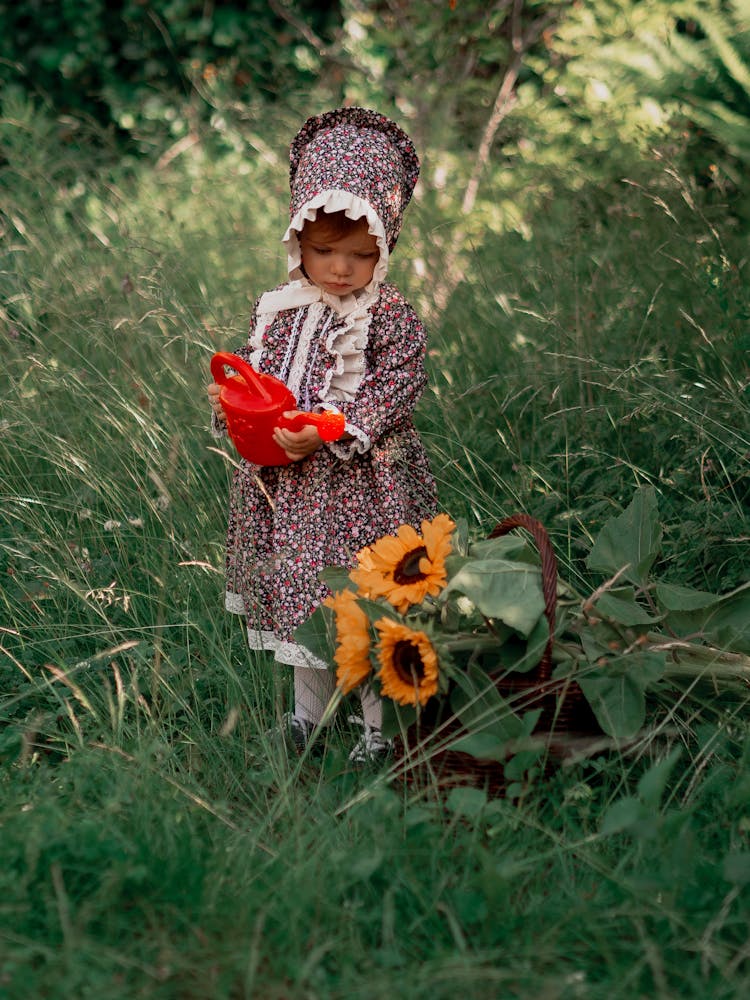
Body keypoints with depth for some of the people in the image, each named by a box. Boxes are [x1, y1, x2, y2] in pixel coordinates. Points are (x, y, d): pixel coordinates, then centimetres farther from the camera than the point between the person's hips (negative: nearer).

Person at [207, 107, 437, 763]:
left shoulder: (392, 316, -12)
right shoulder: (279, 309, 3)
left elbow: (395, 388, -19)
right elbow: (254, 368, 12)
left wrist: (330, 432, -29)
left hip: (365, 483, -5)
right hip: (286, 483, 5)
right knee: (300, 593, 18)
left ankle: (379, 725, 24)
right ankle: (308, 713, 37)